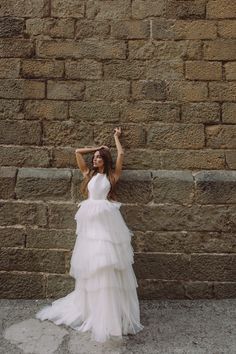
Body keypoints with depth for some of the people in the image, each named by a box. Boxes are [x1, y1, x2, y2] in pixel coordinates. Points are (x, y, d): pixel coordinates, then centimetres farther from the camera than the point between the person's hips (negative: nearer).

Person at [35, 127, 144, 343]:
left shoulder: (112, 176, 9)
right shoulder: (89, 174, 17)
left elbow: (121, 154, 7)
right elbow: (78, 152, 19)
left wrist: (116, 137, 22)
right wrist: (97, 147, 25)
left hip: (107, 220, -3)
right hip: (90, 220, 3)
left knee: (107, 263, -6)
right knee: (91, 263, 7)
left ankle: (110, 312, 5)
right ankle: (88, 305, 23)